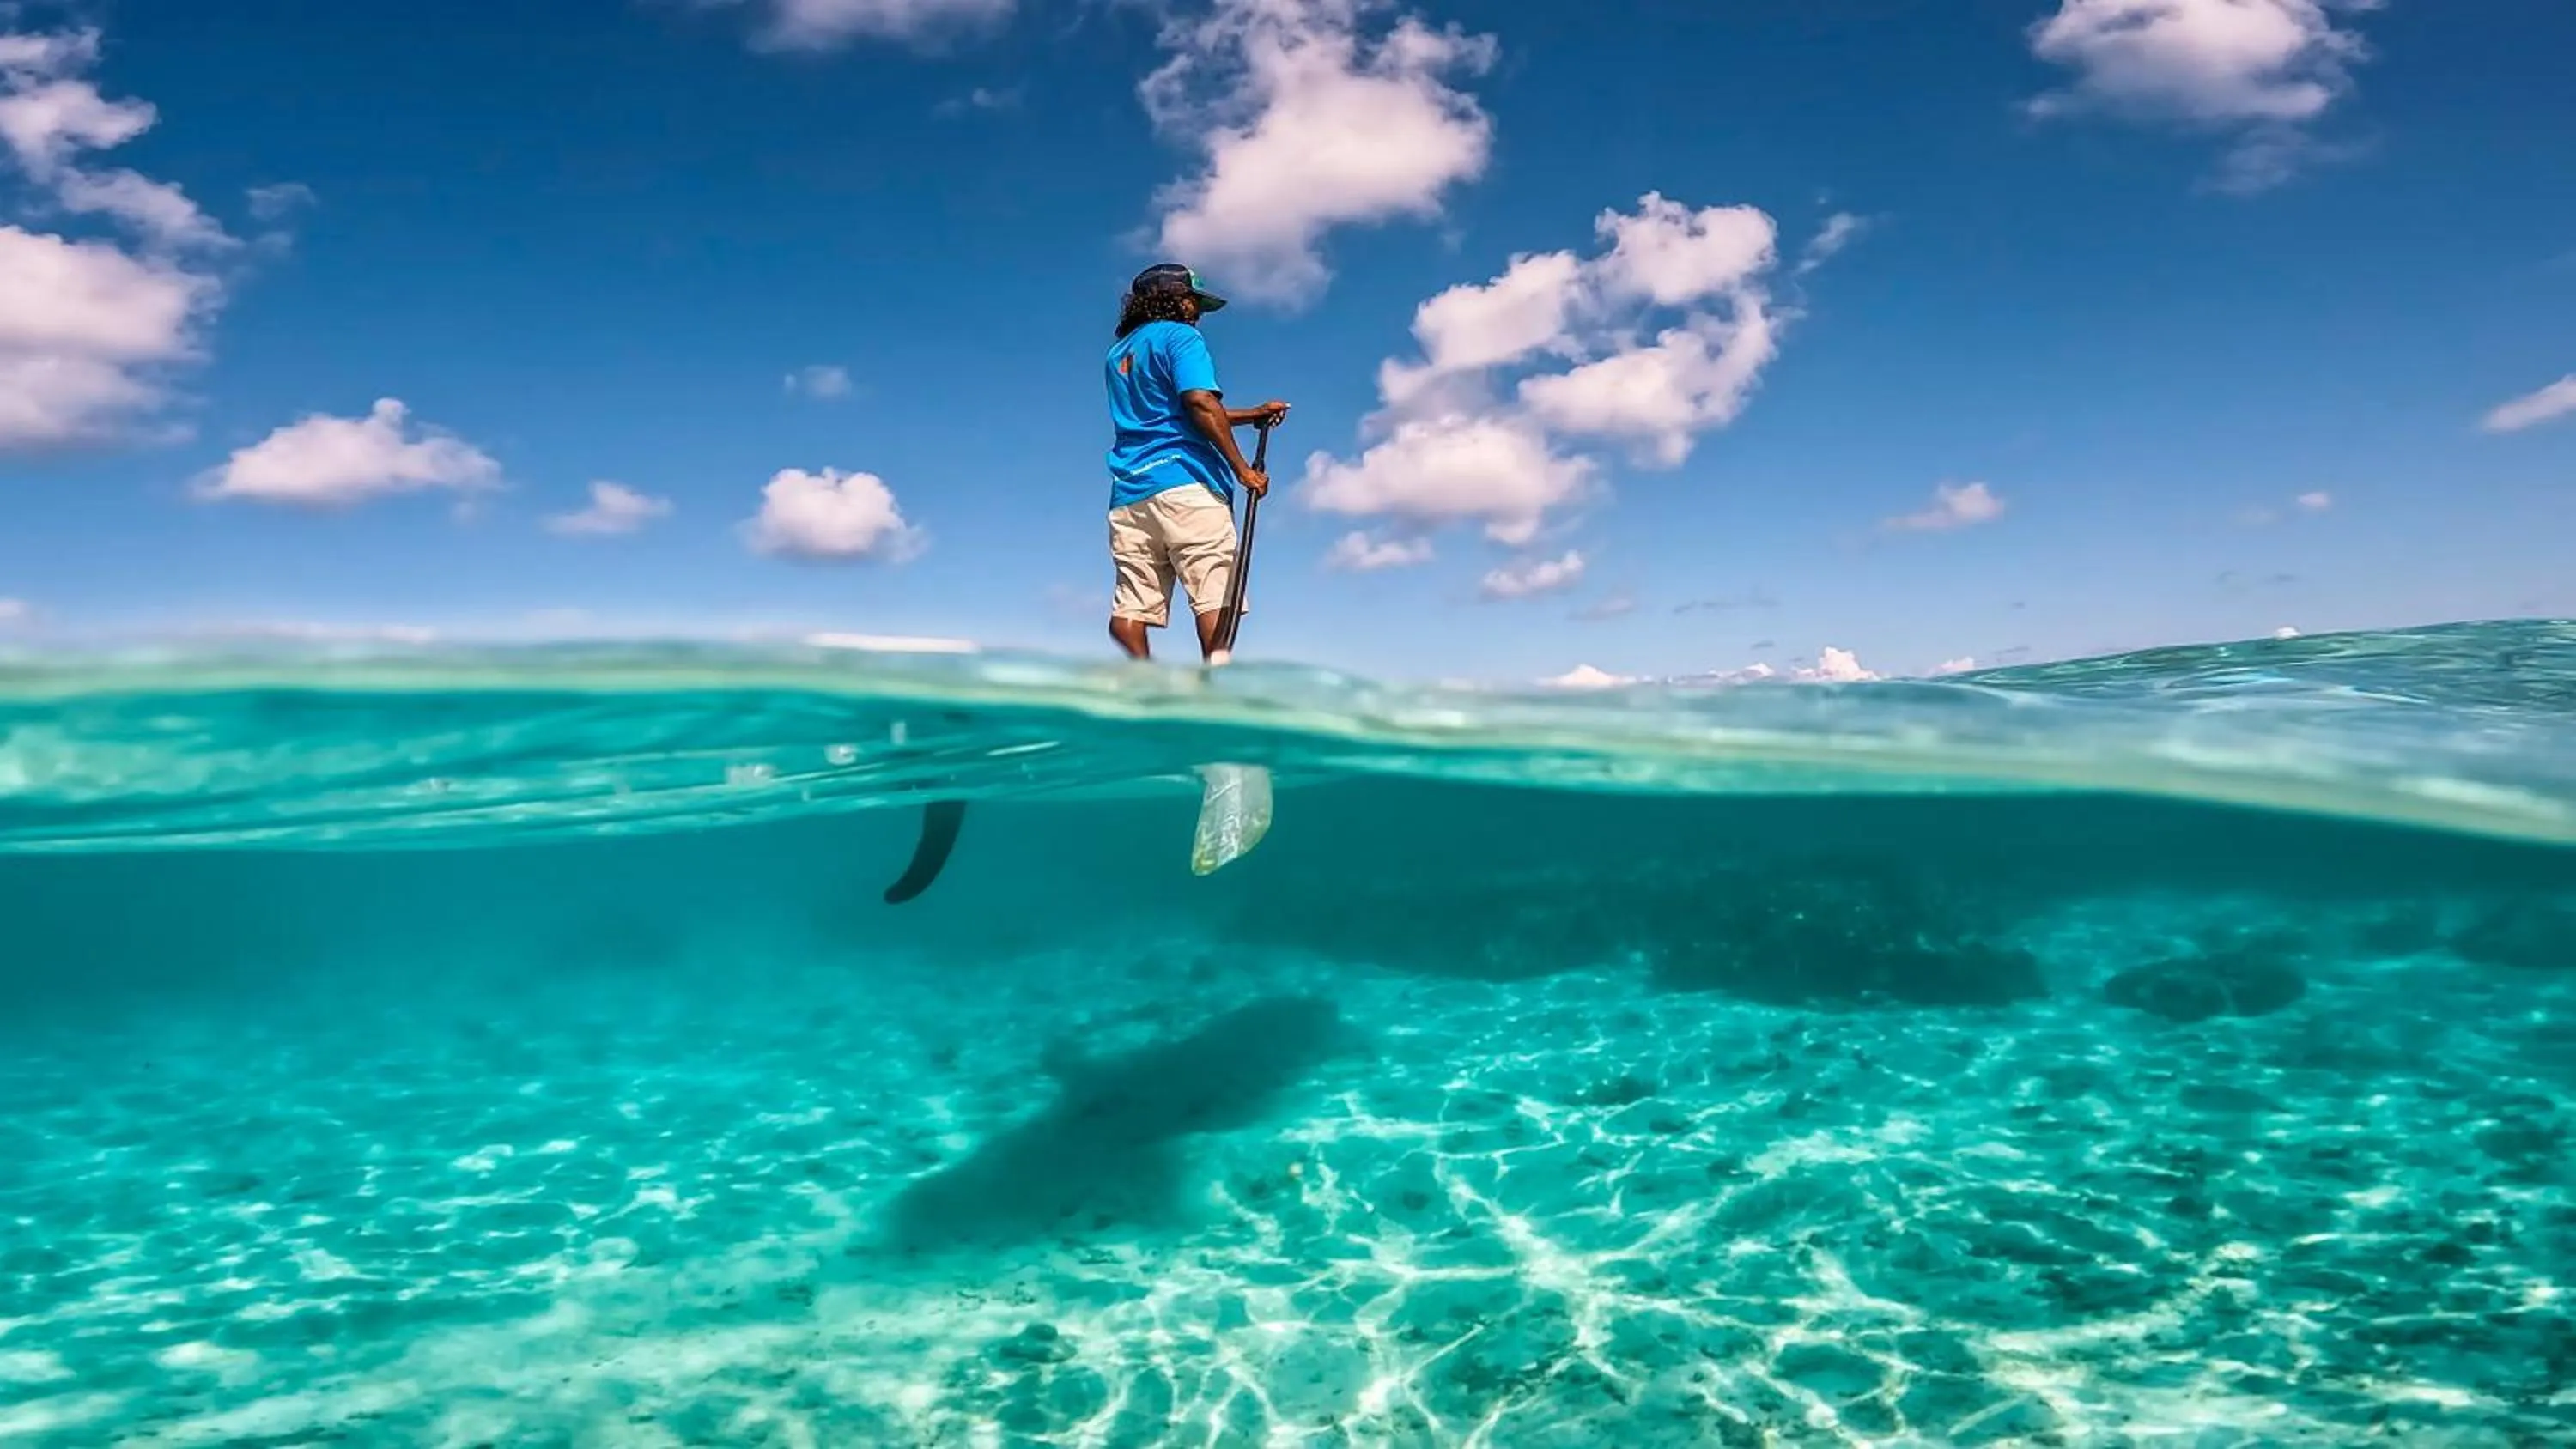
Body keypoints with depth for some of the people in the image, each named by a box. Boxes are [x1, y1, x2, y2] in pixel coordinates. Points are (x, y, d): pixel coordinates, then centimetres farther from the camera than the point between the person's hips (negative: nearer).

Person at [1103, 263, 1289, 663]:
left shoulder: (1118, 352, 28)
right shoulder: (1179, 336, 5)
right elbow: (1202, 404, -11)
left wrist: (1254, 415, 33)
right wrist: (1242, 467, -9)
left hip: (1128, 491, 7)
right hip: (1185, 481, -7)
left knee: (1130, 609, -3)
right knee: (1215, 598, -12)